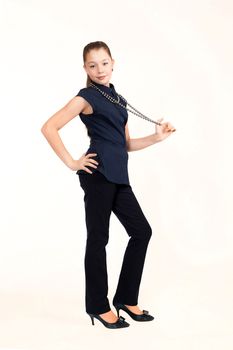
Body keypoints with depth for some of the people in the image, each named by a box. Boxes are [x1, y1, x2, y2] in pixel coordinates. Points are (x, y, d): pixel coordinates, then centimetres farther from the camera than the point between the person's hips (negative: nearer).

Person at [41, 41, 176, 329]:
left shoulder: (118, 99, 19)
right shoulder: (87, 97, -2)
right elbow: (49, 128, -11)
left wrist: (157, 137, 10)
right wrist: (71, 163, -11)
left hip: (118, 175, 8)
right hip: (98, 173, -8)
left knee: (142, 231, 8)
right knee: (98, 237, -1)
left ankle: (126, 297, 19)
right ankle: (98, 305, 12)